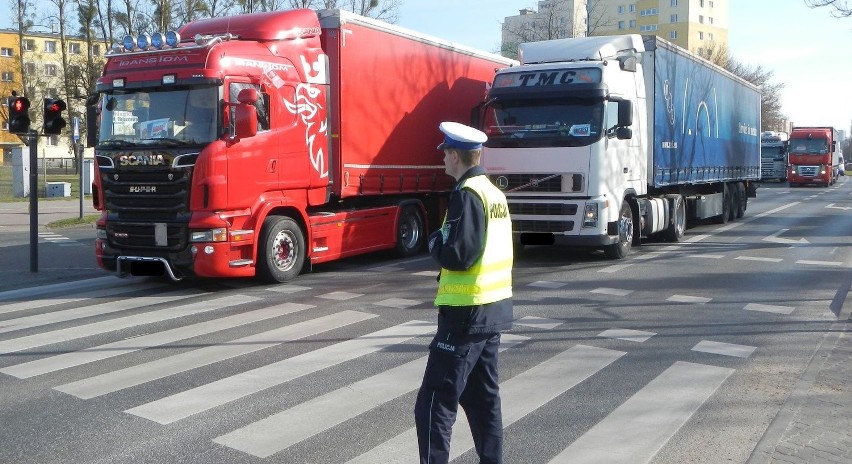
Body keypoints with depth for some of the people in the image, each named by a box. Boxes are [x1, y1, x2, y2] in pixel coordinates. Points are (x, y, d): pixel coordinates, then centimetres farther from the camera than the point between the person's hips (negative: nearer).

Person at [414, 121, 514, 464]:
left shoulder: (466, 194, -16)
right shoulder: (494, 192, 12)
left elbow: (459, 256, -23)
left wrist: (435, 243, -5)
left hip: (467, 314, -9)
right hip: (494, 309, 10)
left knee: (433, 406, -5)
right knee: (483, 399, 18)